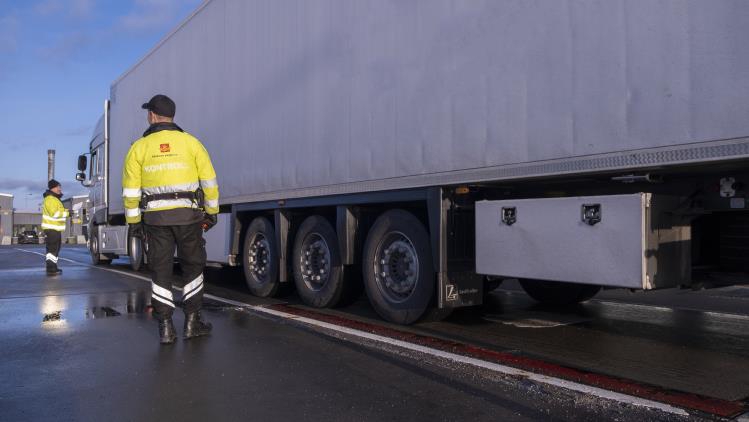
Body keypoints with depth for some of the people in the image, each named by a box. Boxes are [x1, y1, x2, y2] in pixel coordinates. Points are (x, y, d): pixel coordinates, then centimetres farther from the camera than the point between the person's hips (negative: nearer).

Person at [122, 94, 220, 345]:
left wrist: (133, 221, 10)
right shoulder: (190, 142, 1)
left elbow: (131, 190, 2)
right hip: (188, 214, 0)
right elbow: (209, 181, 0)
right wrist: (211, 212, 9)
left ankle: (166, 327, 8)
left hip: (155, 218, 1)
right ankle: (192, 322, 14)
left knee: (161, 271, 8)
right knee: (193, 267, 12)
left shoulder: (139, 147, 3)